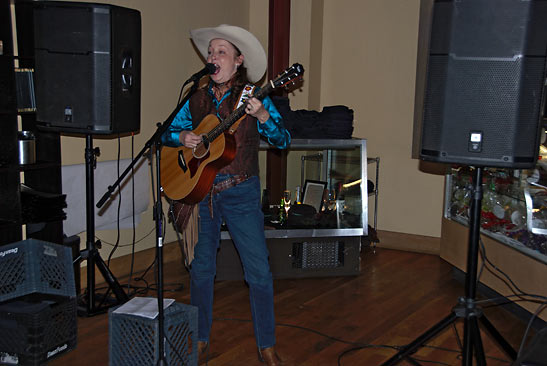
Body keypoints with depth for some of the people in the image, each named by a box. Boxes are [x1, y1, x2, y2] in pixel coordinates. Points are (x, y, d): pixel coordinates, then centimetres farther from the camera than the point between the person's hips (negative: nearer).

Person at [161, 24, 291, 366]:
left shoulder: (253, 95, -3)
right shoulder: (198, 99, 7)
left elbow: (283, 140, -10)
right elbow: (167, 132, 15)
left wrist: (262, 115, -28)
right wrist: (182, 137, -7)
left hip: (241, 193, -3)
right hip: (200, 192, 3)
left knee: (259, 270, -3)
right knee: (201, 268, 11)